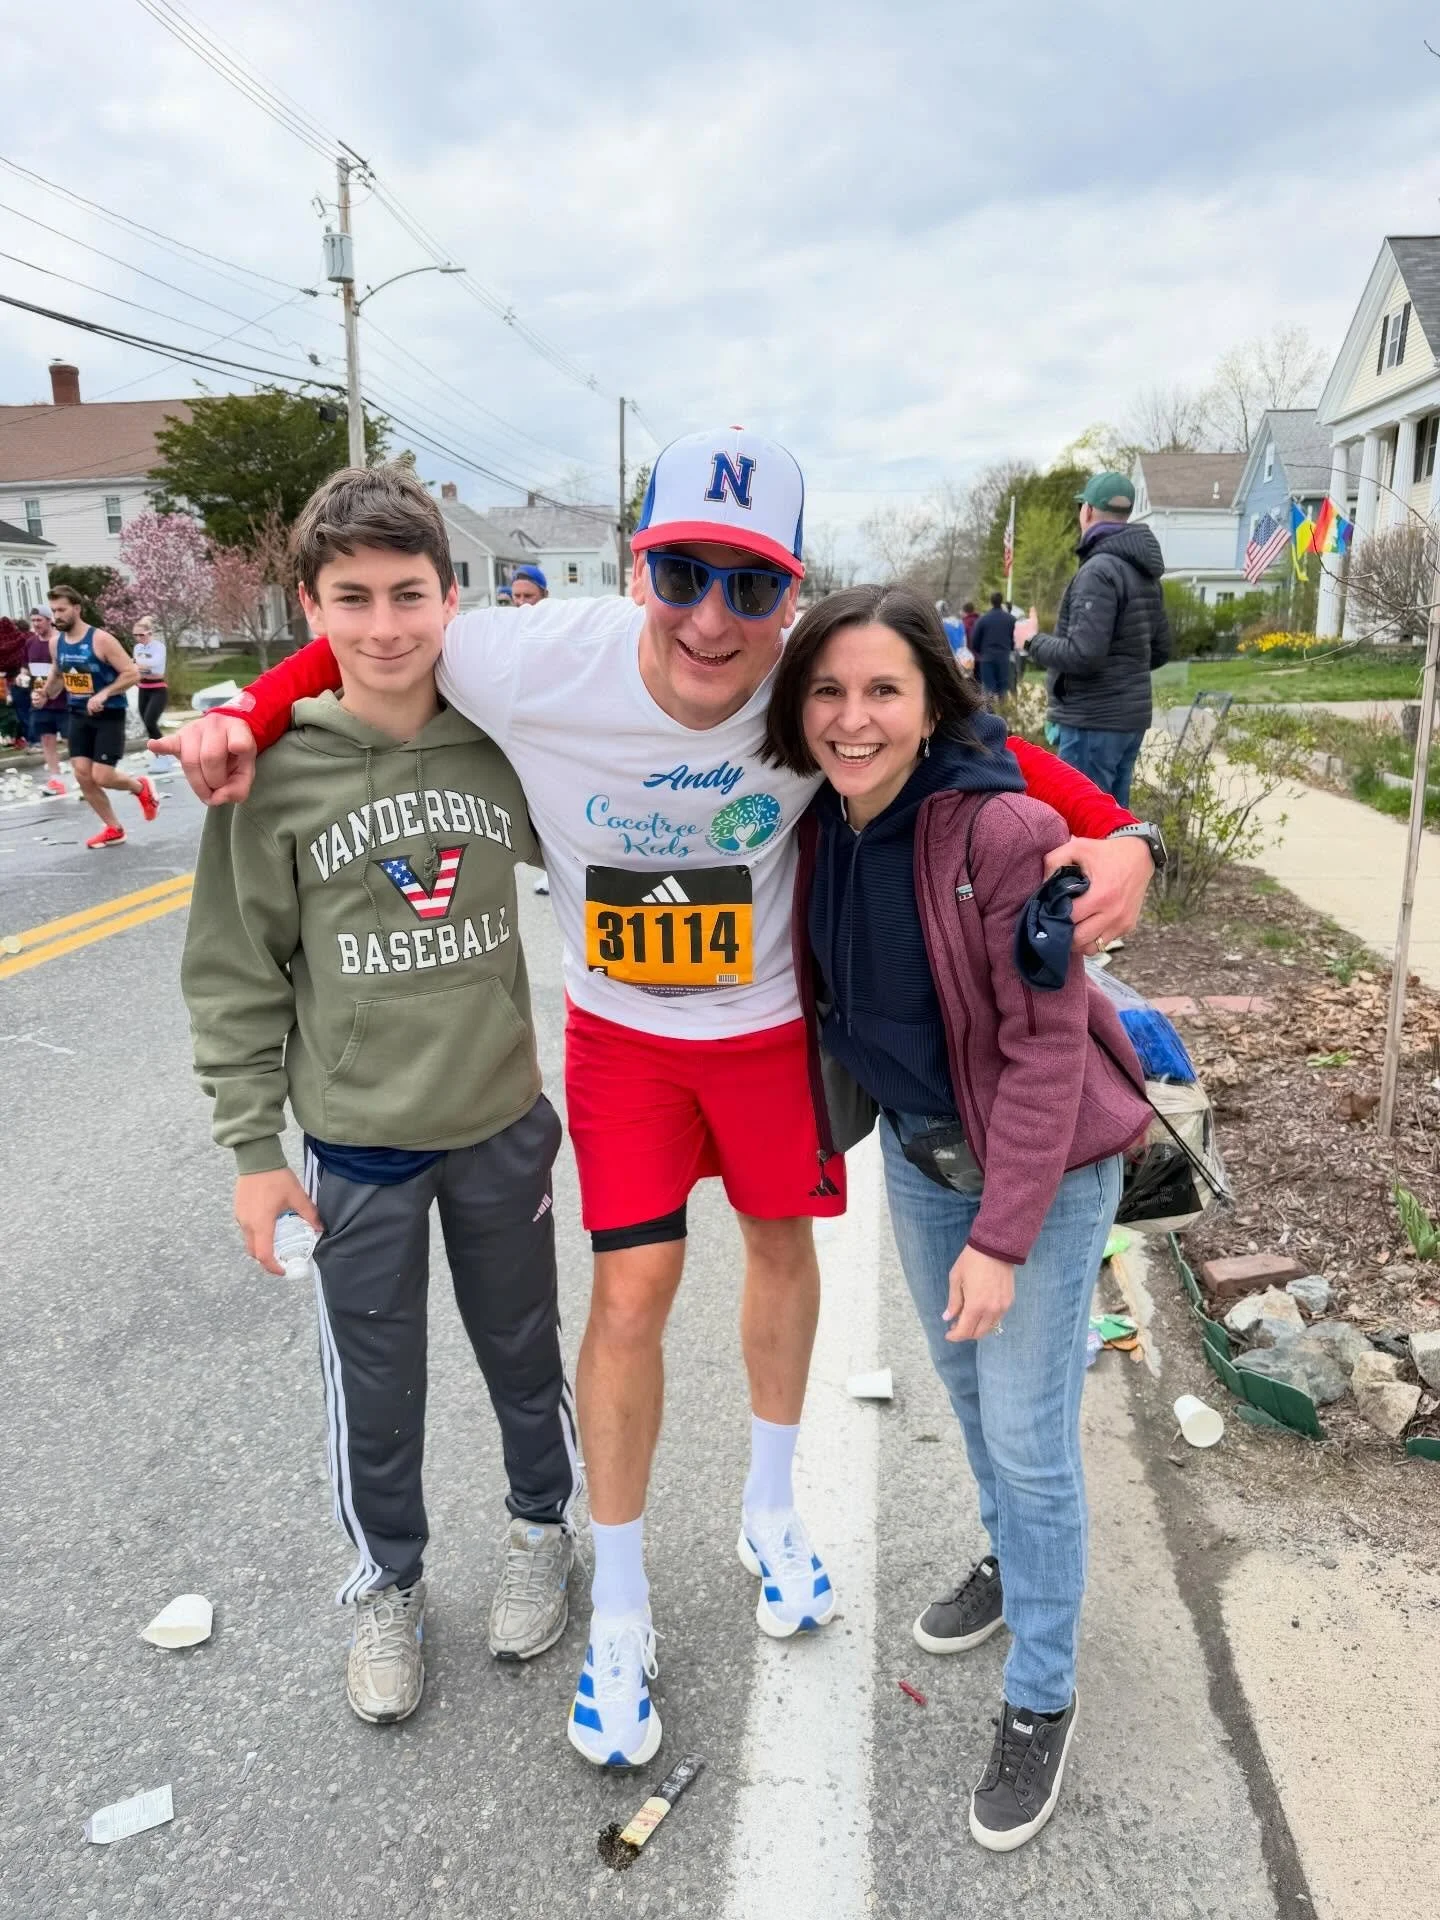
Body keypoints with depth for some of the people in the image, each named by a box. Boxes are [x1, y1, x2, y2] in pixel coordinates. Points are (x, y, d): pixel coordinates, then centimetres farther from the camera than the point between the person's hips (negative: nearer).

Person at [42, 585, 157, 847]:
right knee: (82, 775, 0)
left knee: (102, 777, -12)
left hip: (109, 715, -6)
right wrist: (44, 694, 4)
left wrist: (103, 694, -28)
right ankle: (113, 829, 15)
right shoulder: (57, 642, 3)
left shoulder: (101, 639, -17)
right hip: (78, 715, 6)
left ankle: (141, 787, 22)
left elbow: (132, 673, -18)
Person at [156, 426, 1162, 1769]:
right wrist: (248, 716, -22)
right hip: (621, 1032, -1)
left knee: (781, 1245, 17)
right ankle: (619, 1610, 24)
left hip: (771, 1023, 2)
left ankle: (769, 1507, 47)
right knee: (632, 1293, -1)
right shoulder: (541, 665, -27)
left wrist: (1110, 833, -26)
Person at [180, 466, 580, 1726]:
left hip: (503, 1123, 2)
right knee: (375, 1386, 14)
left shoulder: (501, 744, -8)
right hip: (357, 1145, -1)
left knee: (525, 1351, 19)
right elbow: (235, 975, -6)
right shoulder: (273, 770, -12)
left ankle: (542, 1528, 45)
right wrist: (253, 1148, -5)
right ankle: (388, 1583, 39)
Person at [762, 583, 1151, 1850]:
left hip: (1044, 1164, -6)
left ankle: (1043, 1701, 26)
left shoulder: (1005, 831, -27)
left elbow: (1047, 1045, -23)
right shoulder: (819, 823, -8)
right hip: (917, 1149, 6)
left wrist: (1001, 1234, -22)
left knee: (1028, 1429, 3)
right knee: (964, 1380, 23)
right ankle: (1013, 1557, 51)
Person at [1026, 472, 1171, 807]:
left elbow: (1083, 654, -22)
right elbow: (1160, 650, 17)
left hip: (1095, 721, -9)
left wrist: (1035, 642, -7)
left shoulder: (1099, 571, -16)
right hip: (1131, 717, 9)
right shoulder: (1144, 573, 12)